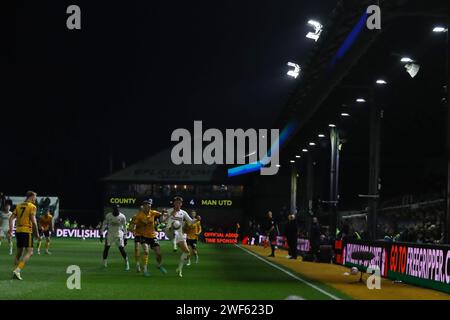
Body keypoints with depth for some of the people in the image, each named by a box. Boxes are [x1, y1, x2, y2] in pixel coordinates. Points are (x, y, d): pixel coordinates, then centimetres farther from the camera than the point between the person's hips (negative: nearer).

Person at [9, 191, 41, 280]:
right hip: (27, 231, -7)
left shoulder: (18, 206, 14)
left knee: (19, 252, 18)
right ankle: (17, 270, -22)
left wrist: (11, 230, 10)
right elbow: (33, 221, -13)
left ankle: (16, 272, 17)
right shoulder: (32, 207, -5)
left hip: (18, 231, 7)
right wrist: (37, 234, -6)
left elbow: (11, 218, 8)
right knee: (29, 252, -6)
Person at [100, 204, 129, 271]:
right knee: (106, 248, -5)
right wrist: (101, 234, 1)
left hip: (119, 234, -1)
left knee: (122, 249, -9)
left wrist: (125, 237, 1)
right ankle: (104, 264, 7)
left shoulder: (122, 217, -8)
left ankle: (127, 264, 5)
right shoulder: (108, 216, -6)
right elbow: (104, 225, 4)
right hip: (110, 234, 1)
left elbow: (124, 227, 1)